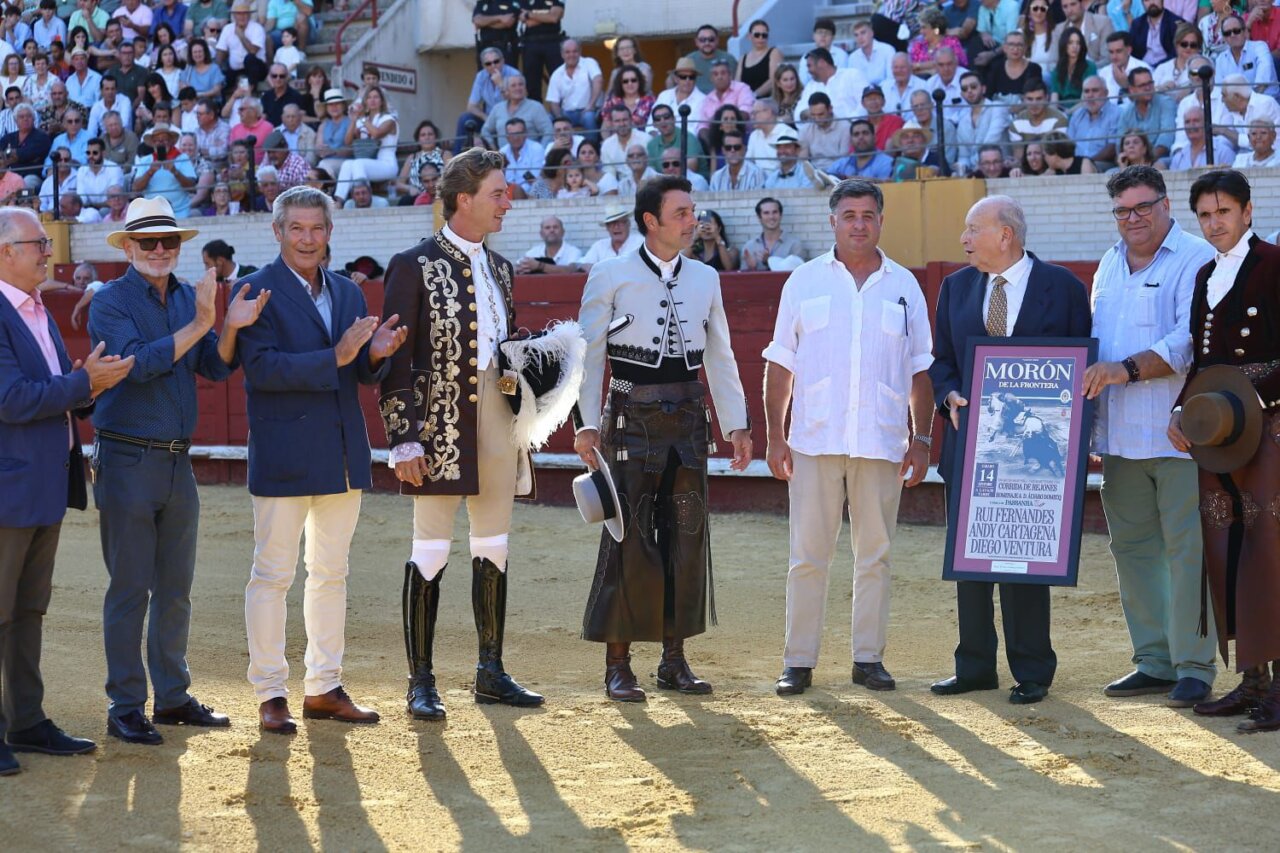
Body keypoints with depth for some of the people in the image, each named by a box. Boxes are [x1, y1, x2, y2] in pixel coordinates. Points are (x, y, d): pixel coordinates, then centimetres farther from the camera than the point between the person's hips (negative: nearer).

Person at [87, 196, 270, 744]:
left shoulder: (190, 298, 9)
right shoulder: (110, 302, -7)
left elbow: (215, 369, 2)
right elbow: (139, 362, -20)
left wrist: (231, 327, -16)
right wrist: (199, 325, -23)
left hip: (178, 461, 6)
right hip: (127, 462, -6)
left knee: (175, 589, 12)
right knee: (130, 589, -3)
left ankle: (172, 696, 22)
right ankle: (125, 707, 4)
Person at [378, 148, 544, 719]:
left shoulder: (499, 268, 15)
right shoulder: (415, 266, -6)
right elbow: (395, 360, -9)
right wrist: (404, 441, -15)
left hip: (497, 424, 7)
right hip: (441, 429, -7)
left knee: (493, 549, 11)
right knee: (431, 550, -4)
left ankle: (491, 673, 19)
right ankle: (420, 682, 1)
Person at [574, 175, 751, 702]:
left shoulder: (705, 279, 11)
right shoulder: (611, 277, -3)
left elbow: (720, 356, 15)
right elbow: (590, 352, -3)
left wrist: (737, 424, 12)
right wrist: (587, 424, -9)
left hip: (689, 420, 5)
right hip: (632, 418, -5)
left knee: (687, 538, 6)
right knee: (629, 539, -6)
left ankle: (674, 659, 16)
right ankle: (618, 666, 1)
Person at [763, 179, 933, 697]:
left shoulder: (904, 286, 9)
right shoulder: (805, 282, 7)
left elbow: (920, 370, 11)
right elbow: (780, 364, 6)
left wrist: (922, 438, 5)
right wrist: (774, 436, 0)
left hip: (882, 442, 1)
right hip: (815, 441, -1)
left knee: (875, 554, 5)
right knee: (808, 555, 0)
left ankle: (868, 658, 13)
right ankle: (798, 660, 5)